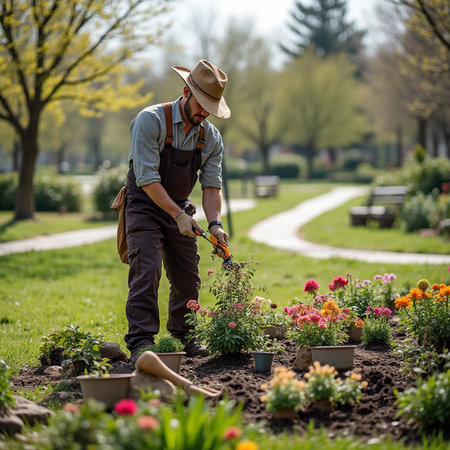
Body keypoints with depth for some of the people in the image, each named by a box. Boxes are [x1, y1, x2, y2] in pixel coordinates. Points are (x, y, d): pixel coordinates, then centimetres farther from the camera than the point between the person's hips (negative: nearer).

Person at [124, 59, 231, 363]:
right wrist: (178, 215, -28)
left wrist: (215, 224, -20)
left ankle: (183, 338, 25)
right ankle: (141, 343, -19)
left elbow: (212, 185, -3)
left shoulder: (211, 138, -1)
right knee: (147, 272, -19)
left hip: (180, 210, 6)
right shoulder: (150, 121, -19)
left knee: (188, 279, 7)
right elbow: (147, 178, -23)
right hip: (145, 207, -6)